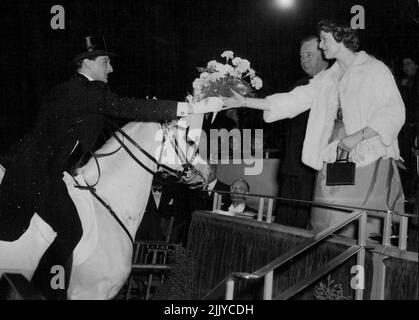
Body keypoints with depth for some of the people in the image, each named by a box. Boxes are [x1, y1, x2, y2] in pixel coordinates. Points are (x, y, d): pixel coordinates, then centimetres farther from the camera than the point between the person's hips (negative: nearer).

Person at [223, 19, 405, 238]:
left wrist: (359, 136, -17)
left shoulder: (375, 69, 1)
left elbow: (394, 113, -6)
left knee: (368, 230, -7)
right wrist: (245, 102, 12)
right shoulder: (327, 78, 17)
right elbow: (291, 101, 16)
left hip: (370, 161, -5)